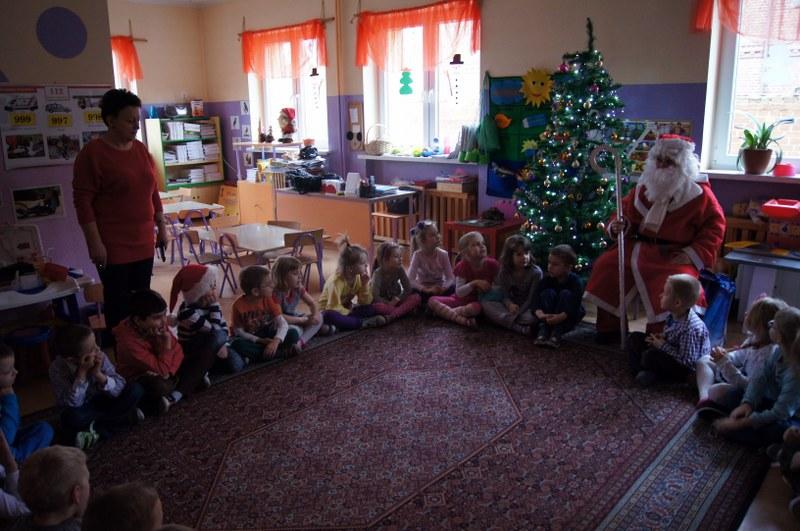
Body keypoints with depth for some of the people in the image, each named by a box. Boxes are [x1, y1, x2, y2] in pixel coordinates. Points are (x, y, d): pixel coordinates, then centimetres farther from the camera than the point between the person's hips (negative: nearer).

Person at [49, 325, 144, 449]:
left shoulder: (99, 357, -18)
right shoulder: (58, 368, -22)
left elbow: (120, 389, -20)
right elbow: (71, 405, -30)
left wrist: (99, 374, -35)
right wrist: (82, 373, -37)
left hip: (101, 402, 2)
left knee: (135, 389, -20)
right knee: (71, 416, -36)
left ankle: (97, 430, -18)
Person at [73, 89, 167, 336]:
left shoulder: (141, 149, 9)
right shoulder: (92, 153, -10)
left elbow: (152, 192, 16)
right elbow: (82, 201, -12)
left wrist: (161, 227, 15)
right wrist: (95, 242, -16)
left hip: (143, 243, 6)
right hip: (113, 246, -6)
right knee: (119, 304, 2)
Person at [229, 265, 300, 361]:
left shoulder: (269, 299, -10)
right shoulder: (239, 305, -16)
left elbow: (283, 324, -19)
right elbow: (239, 331, -10)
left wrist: (276, 341, -38)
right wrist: (260, 341, -22)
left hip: (268, 336, 2)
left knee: (294, 333, -20)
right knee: (238, 344, -36)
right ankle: (283, 353, -32)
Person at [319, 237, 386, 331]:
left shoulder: (358, 277, -6)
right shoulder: (336, 281, -25)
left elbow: (365, 303, -4)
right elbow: (333, 308, -29)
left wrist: (365, 285, -17)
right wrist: (351, 313, -22)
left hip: (346, 311, 6)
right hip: (328, 312, -5)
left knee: (371, 309, -15)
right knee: (330, 316, -42)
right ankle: (362, 323, -32)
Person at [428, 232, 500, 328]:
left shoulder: (492, 264, -9)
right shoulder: (463, 266, -7)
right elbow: (459, 292, -14)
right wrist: (474, 283, -27)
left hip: (481, 302, -2)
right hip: (462, 300, 3)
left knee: (476, 307, -41)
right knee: (432, 300, -17)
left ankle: (445, 312, -19)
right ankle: (462, 319, -29)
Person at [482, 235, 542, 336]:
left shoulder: (536, 272, -13)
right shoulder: (504, 271, -4)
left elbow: (532, 298, -15)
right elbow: (504, 294, -5)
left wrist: (517, 313, -25)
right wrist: (509, 304, -28)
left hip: (527, 308, -4)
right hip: (510, 307, 4)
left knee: (533, 317, -38)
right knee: (485, 303, -21)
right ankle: (519, 327, -31)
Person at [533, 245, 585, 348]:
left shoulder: (575, 281, -20)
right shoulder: (547, 280, -11)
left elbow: (574, 307, -30)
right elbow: (536, 301, -22)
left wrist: (560, 317, -48)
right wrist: (540, 314, -43)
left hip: (569, 317, -2)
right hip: (549, 317, 2)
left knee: (566, 294, -27)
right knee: (548, 292, -22)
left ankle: (557, 333, -33)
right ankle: (544, 330, -30)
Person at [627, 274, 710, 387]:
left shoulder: (691, 328, -32)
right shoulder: (676, 315, -6)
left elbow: (687, 361, -30)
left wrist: (663, 346, -23)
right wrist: (662, 338, -6)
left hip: (684, 368, -9)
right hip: (673, 356, 9)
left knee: (651, 355, -34)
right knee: (635, 338, 5)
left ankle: (651, 374, -4)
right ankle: (639, 371, -11)